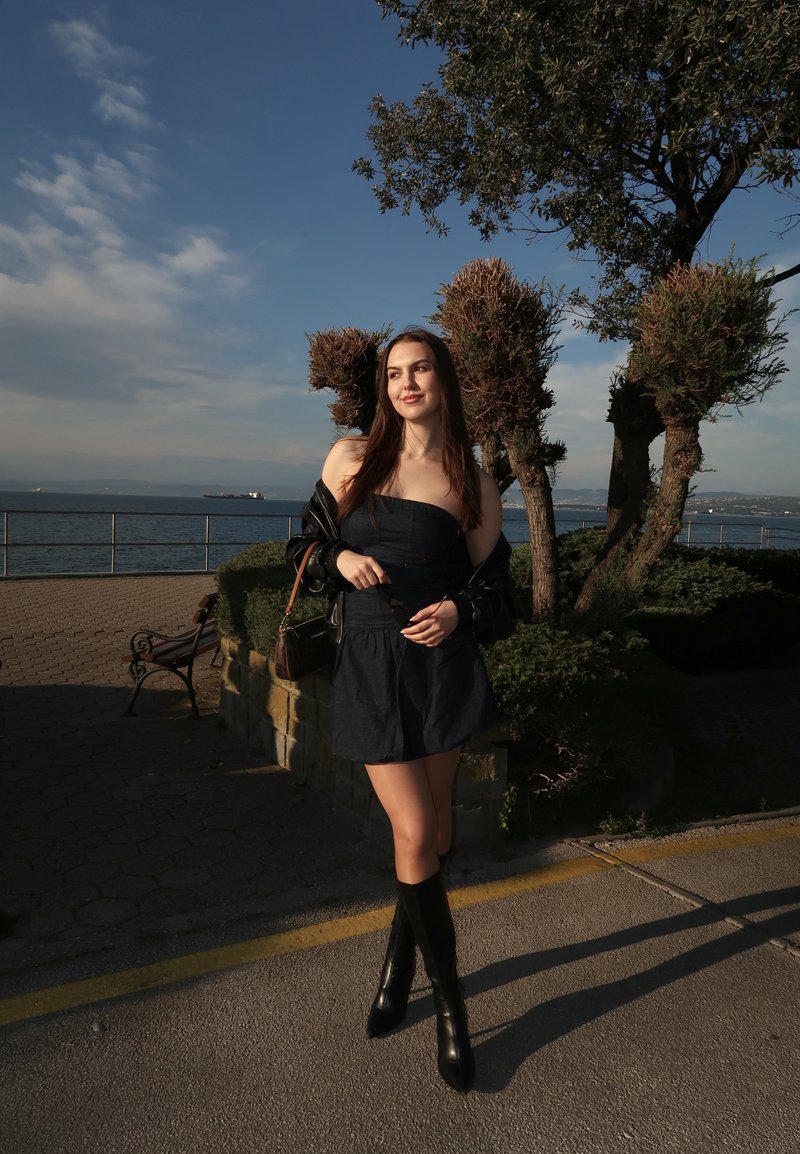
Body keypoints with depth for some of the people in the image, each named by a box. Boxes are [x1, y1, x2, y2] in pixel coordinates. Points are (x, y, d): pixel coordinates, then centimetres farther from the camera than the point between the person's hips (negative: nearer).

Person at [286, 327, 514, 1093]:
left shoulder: (472, 483, 6)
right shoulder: (351, 457, 6)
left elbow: (491, 585, 9)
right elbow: (309, 546, 12)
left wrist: (458, 612, -11)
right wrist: (341, 559, -9)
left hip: (440, 661, 1)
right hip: (368, 664, -1)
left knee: (432, 829, 8)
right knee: (416, 834, -3)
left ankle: (399, 962, 36)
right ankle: (449, 1004, 19)